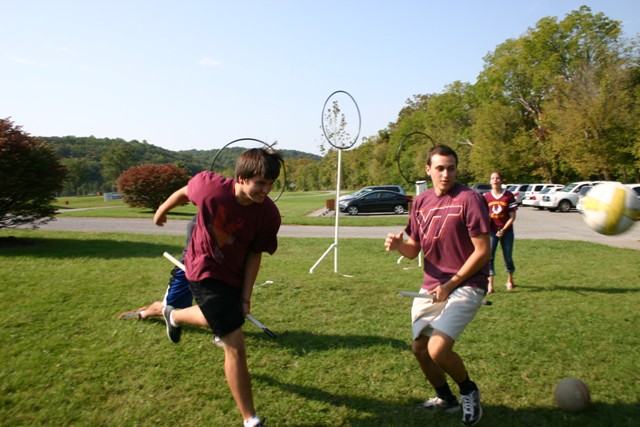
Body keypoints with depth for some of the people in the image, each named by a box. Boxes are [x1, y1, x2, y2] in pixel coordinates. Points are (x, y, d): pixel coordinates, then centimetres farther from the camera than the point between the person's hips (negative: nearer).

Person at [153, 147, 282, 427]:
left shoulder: (269, 214, -24)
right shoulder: (209, 185, -29)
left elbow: (254, 254, -12)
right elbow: (184, 193, -6)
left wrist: (245, 296, -11)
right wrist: (162, 210, 13)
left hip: (233, 275, 5)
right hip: (205, 271, -5)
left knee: (217, 318, 35)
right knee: (235, 345, -12)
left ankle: (175, 316, 70)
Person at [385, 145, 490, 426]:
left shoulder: (469, 199, -13)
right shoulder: (421, 202, 6)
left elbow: (482, 251, -15)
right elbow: (413, 250, 10)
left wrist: (450, 284, -14)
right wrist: (398, 244, -12)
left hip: (465, 286, -7)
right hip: (430, 288, 7)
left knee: (438, 349, -19)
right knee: (420, 349, 12)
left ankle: (469, 391, 14)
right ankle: (446, 400, 39)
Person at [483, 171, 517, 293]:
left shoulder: (509, 196, -5)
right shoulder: (486, 197, -1)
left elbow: (512, 216, -5)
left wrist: (503, 230, -14)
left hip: (506, 231, 0)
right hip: (492, 231, 1)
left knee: (508, 257, 10)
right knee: (489, 256, -7)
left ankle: (510, 281, 31)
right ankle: (490, 285, -3)